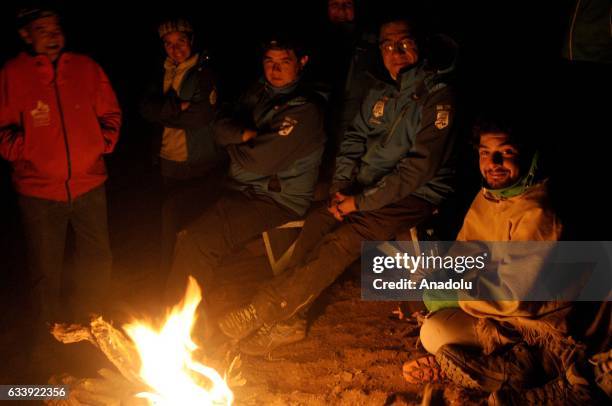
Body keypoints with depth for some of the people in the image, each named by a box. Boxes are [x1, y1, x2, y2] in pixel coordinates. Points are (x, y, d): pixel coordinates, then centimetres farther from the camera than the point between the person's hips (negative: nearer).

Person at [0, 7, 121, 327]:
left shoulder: (86, 67, 3)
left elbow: (110, 113, 11)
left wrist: (104, 144, -2)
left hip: (89, 185, 3)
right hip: (39, 190, -2)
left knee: (98, 262, 14)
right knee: (46, 271, 10)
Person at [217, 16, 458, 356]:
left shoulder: (437, 96, -13)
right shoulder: (380, 92, 11)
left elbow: (419, 168, -20)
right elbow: (354, 138, 15)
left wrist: (362, 201, -20)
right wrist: (341, 187, -3)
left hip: (416, 194, -6)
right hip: (371, 187, 7)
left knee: (346, 238, -27)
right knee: (317, 220, -19)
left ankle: (262, 311, -24)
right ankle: (287, 320, -17)